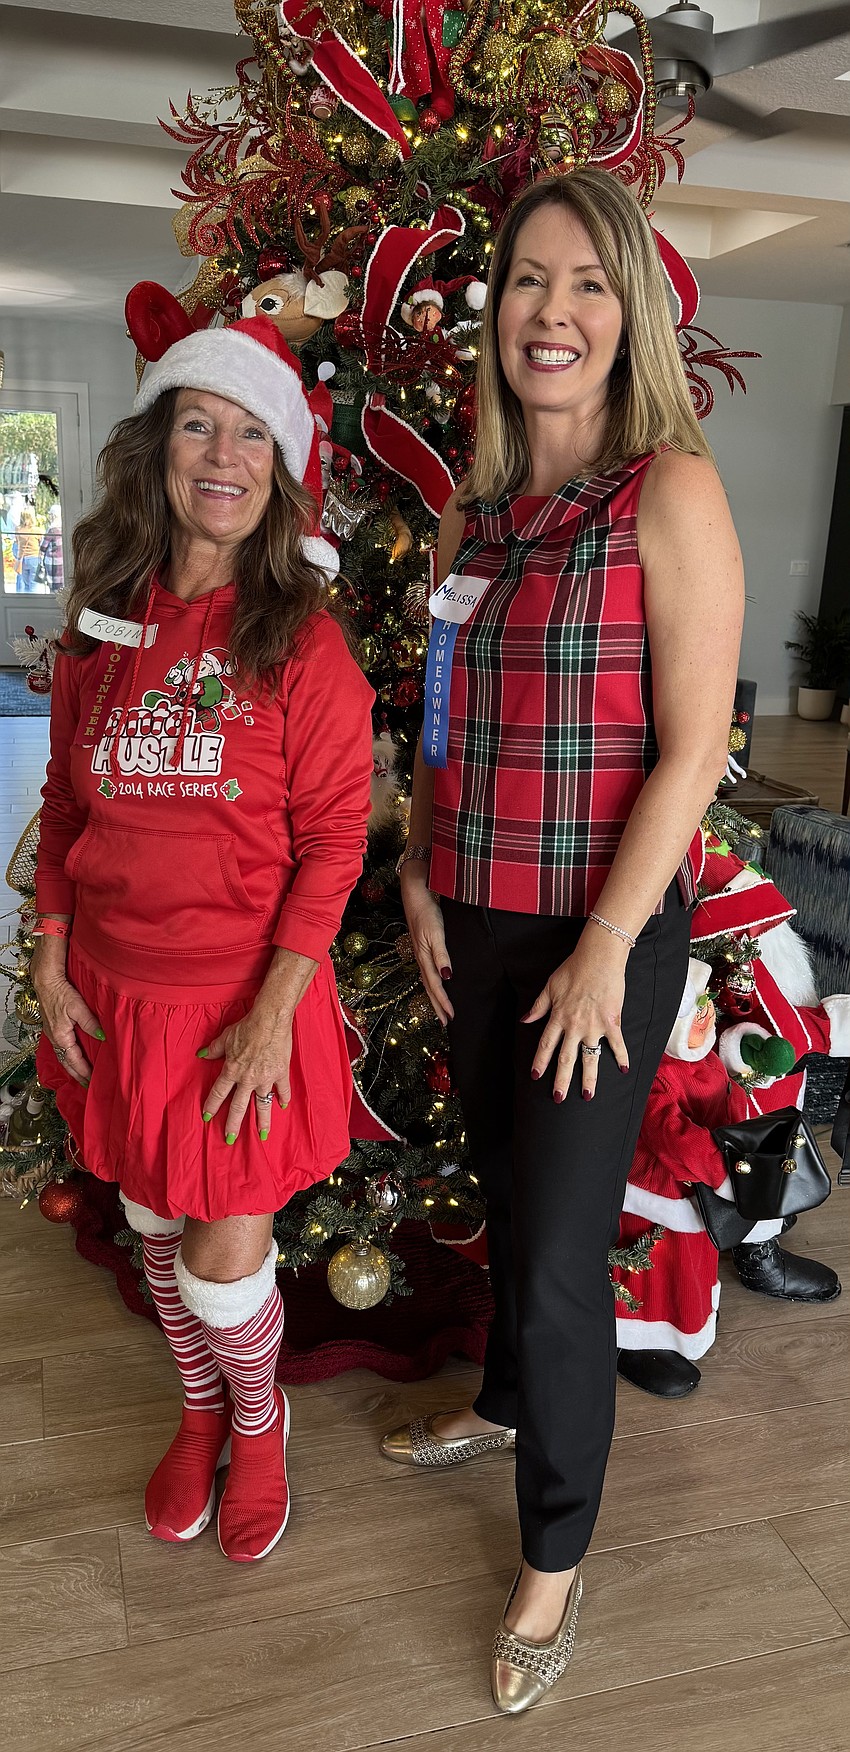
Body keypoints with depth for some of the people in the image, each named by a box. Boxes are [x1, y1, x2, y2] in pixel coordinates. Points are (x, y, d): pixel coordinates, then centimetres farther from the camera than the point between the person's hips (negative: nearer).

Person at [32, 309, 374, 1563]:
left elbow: (332, 837, -11)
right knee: (155, 1222, 17)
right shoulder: (103, 624, 3)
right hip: (115, 988, 4)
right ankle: (201, 1413, 45)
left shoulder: (303, 639, -10)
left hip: (245, 992, -4)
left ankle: (259, 1425, 38)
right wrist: (52, 965, 4)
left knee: (226, 1248, 5)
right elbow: (66, 807, 9)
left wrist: (275, 1010, -15)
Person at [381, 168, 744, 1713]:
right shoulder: (475, 505, 8)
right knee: (506, 1195, 21)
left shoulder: (671, 490, -11)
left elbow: (692, 745, -15)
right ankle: (508, 1402, 48)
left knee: (561, 1248, 3)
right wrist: (420, 883, 5)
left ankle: (555, 1557, 26)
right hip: (475, 925, 6)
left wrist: (605, 950, -16)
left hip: (604, 932, -5)